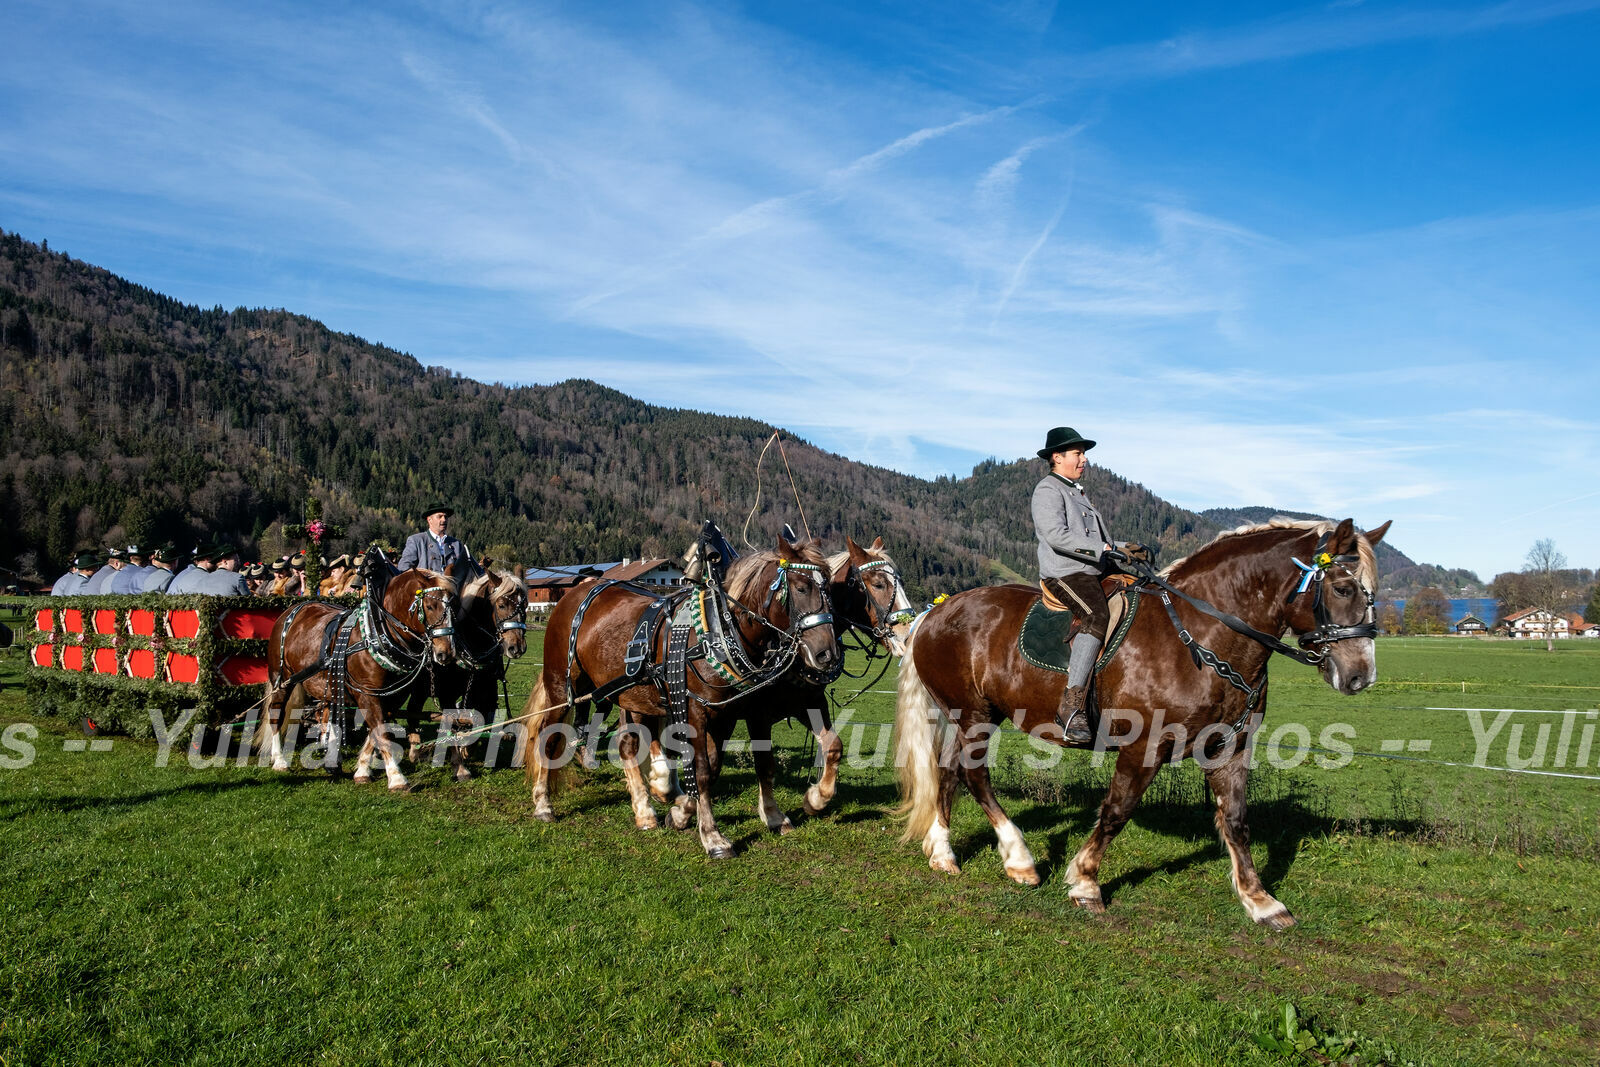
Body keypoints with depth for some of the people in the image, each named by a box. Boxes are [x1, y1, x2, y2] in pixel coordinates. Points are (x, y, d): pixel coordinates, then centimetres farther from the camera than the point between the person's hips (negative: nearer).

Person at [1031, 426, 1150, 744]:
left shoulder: (1077, 492, 26)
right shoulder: (1048, 490, -5)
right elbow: (1057, 535, -19)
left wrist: (1126, 548, 9)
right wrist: (1105, 549, -20)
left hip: (1093, 573, 10)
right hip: (1064, 573, -10)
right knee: (1097, 616, -34)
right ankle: (1070, 708, -40)